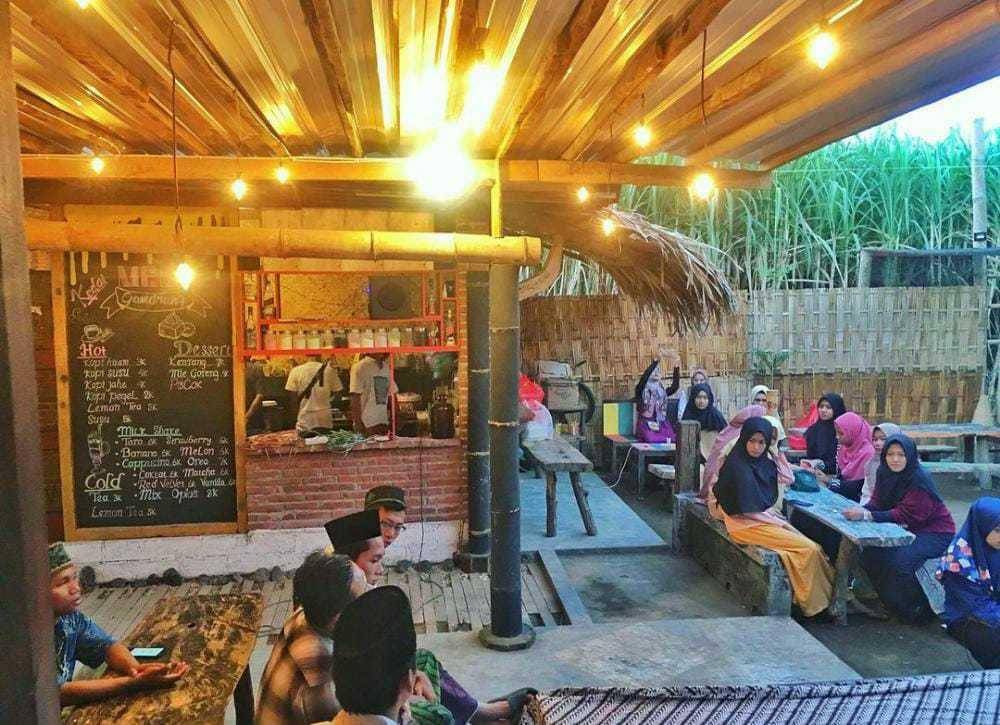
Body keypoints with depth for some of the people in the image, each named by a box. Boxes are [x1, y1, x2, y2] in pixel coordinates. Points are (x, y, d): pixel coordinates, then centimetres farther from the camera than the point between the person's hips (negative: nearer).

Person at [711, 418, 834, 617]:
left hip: (764, 518, 8)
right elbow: (747, 509, -18)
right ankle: (814, 604, -3)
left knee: (812, 547, -5)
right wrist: (778, 521, -9)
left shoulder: (762, 461, 6)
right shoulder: (737, 466, -18)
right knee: (808, 549, -13)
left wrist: (775, 451, 6)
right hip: (747, 525, -8)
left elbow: (787, 479, 15)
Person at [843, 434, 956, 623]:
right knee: (870, 552, -10)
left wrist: (867, 515, -35)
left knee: (900, 561, -28)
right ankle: (891, 602, 10)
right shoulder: (885, 473, -1)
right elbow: (877, 502, -2)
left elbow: (907, 515, -28)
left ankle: (918, 610, -3)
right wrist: (860, 509, -26)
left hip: (935, 533, -8)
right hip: (908, 530, 8)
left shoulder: (920, 479, -24)